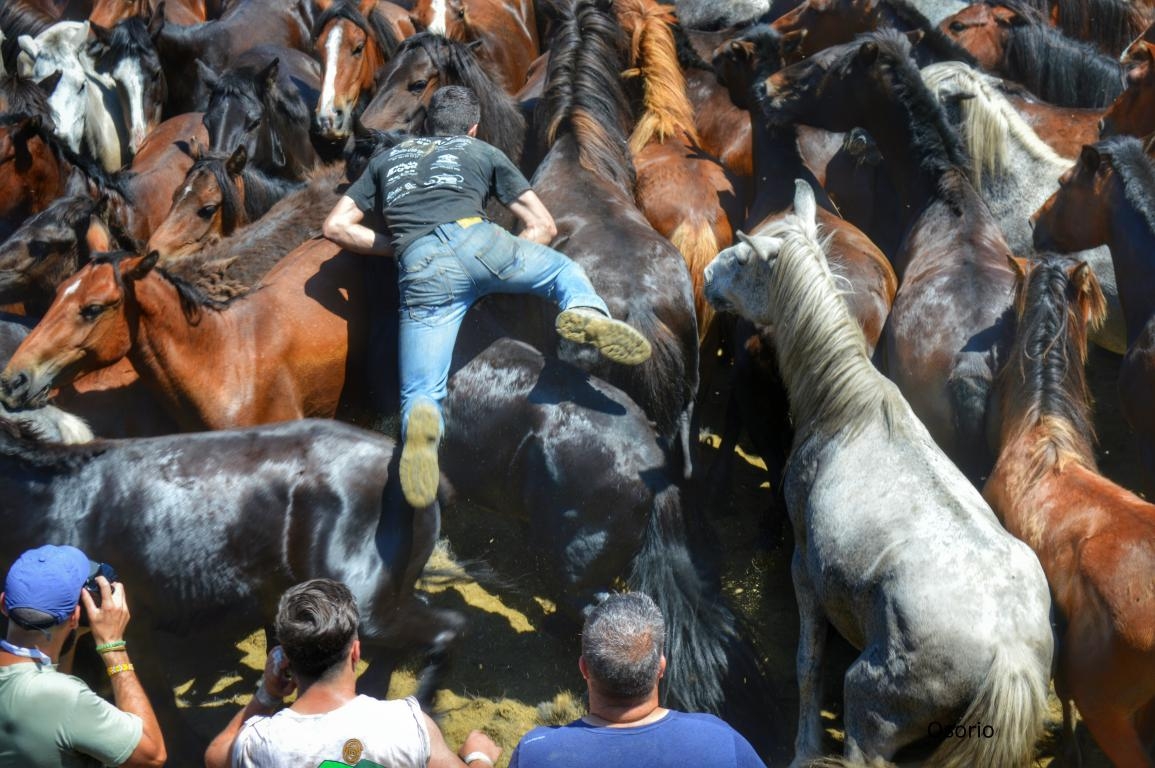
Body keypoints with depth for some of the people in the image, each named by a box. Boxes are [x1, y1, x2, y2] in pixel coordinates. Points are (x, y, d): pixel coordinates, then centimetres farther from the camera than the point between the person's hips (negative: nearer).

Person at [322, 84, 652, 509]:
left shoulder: (388, 159, 36)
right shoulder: (484, 153, 30)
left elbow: (335, 226, 28)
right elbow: (544, 225, 26)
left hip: (421, 271, 0)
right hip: (475, 239, 0)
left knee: (420, 394, 0)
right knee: (567, 273, 26)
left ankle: (422, 421, -38)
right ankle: (586, 314, -10)